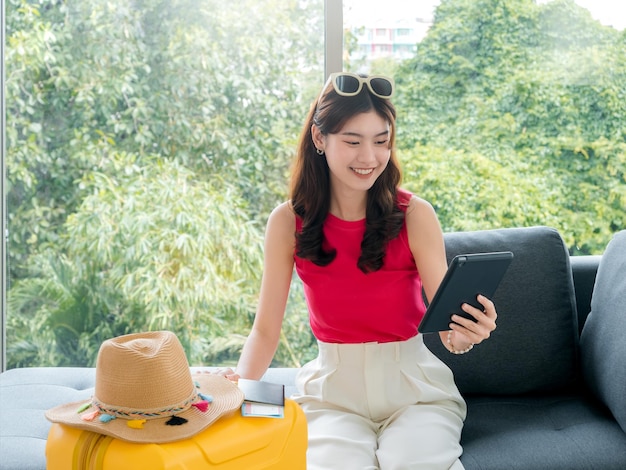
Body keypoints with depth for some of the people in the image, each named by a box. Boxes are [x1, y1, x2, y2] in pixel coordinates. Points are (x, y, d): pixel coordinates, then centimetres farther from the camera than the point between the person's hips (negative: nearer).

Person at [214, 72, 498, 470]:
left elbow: (448, 324, -10)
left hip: (413, 385, 0)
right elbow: (266, 330, -3)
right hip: (333, 390, 0)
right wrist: (242, 383, -22)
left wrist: (466, 336, -33)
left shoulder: (415, 215, -9)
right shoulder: (288, 222, -6)